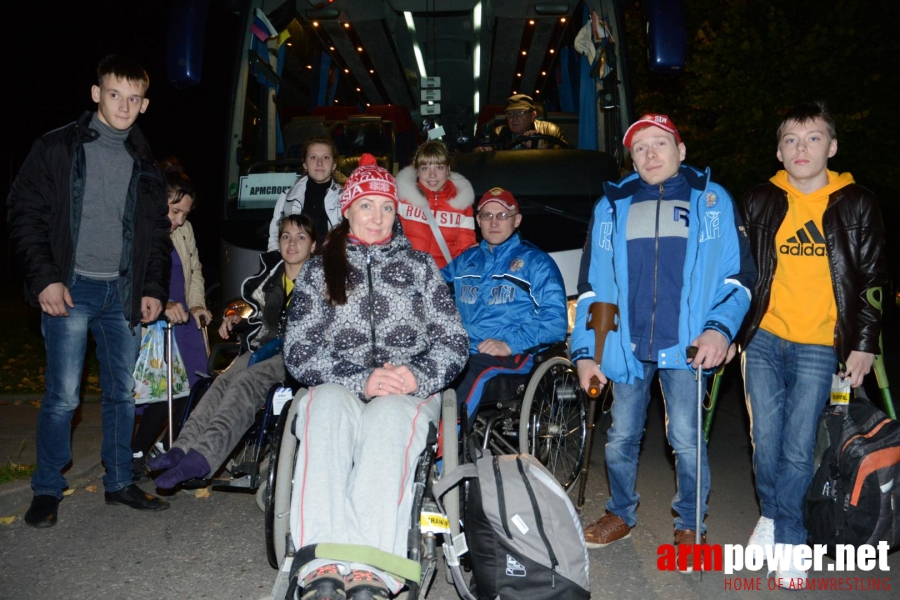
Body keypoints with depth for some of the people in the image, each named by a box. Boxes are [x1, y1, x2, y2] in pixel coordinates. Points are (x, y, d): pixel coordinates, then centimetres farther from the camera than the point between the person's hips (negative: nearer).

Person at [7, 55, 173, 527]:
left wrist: (154, 288, 6)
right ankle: (47, 490, 14)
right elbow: (25, 214, -2)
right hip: (71, 289, -4)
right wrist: (44, 279, -11)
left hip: (123, 292, 4)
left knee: (123, 393, 8)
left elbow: (158, 232, 15)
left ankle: (119, 482, 22)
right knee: (63, 396, -3)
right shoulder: (57, 148, 1)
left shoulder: (144, 161, 13)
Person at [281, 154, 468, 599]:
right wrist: (360, 380, -12)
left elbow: (454, 341, 10)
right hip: (339, 387, 1)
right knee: (325, 405, -36)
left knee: (388, 416, -36)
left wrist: (419, 374, -12)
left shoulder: (419, 266, 19)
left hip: (409, 393, 0)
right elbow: (298, 353, 5)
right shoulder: (319, 270, 18)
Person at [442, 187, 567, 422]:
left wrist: (509, 344, -15)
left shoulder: (536, 262, 9)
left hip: (511, 357, -4)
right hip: (460, 353, 4)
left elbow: (555, 321, -2)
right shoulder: (466, 260, 26)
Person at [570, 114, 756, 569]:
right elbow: (591, 283, 11)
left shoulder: (712, 199, 6)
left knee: (685, 439, -3)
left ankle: (690, 525, 20)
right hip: (627, 344, 3)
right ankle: (621, 514, 32)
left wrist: (720, 328, -13)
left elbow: (739, 274, 4)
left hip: (685, 345, -2)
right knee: (621, 437, 10)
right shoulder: (611, 206, 11)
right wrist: (585, 349, 4)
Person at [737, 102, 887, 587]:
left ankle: (786, 539, 18)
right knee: (765, 439, 5)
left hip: (820, 347, -1)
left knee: (797, 448, 0)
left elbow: (873, 279, 6)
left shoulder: (856, 205, 4)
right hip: (763, 340, 2)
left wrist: (865, 344, 1)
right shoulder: (759, 202, 6)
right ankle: (772, 516, 30)